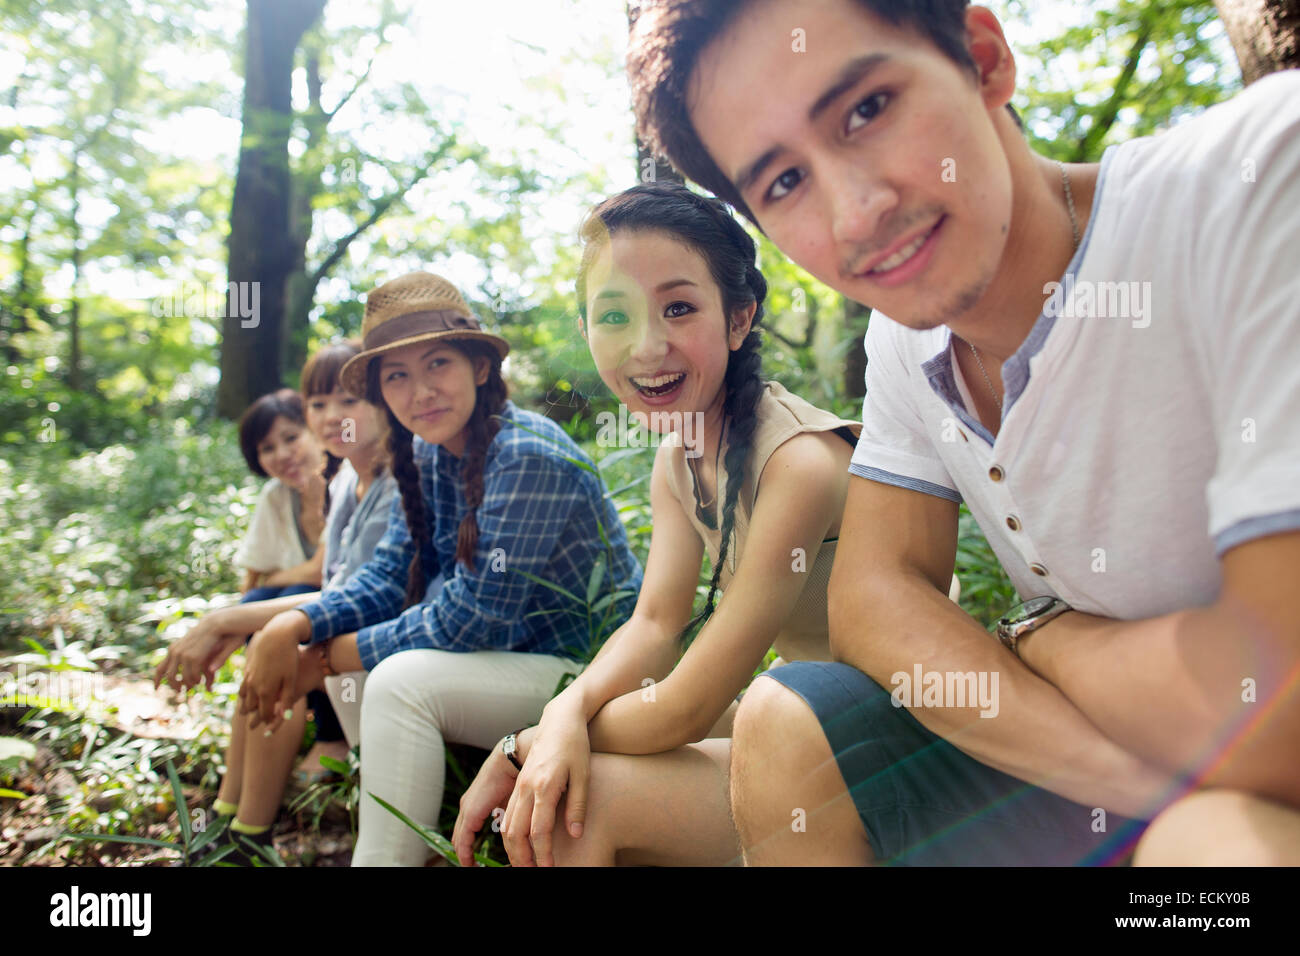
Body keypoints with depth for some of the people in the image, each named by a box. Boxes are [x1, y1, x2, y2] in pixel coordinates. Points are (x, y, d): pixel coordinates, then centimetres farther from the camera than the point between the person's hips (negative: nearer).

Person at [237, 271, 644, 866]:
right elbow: (389, 576, 2)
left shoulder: (526, 457, -23)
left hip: (591, 676, -9)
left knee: (402, 681, -25)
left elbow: (472, 618, -25)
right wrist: (289, 629, -15)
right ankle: (388, 842, 13)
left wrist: (329, 658, -14)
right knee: (353, 667, 4)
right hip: (517, 657, 9)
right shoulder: (429, 456, 3)